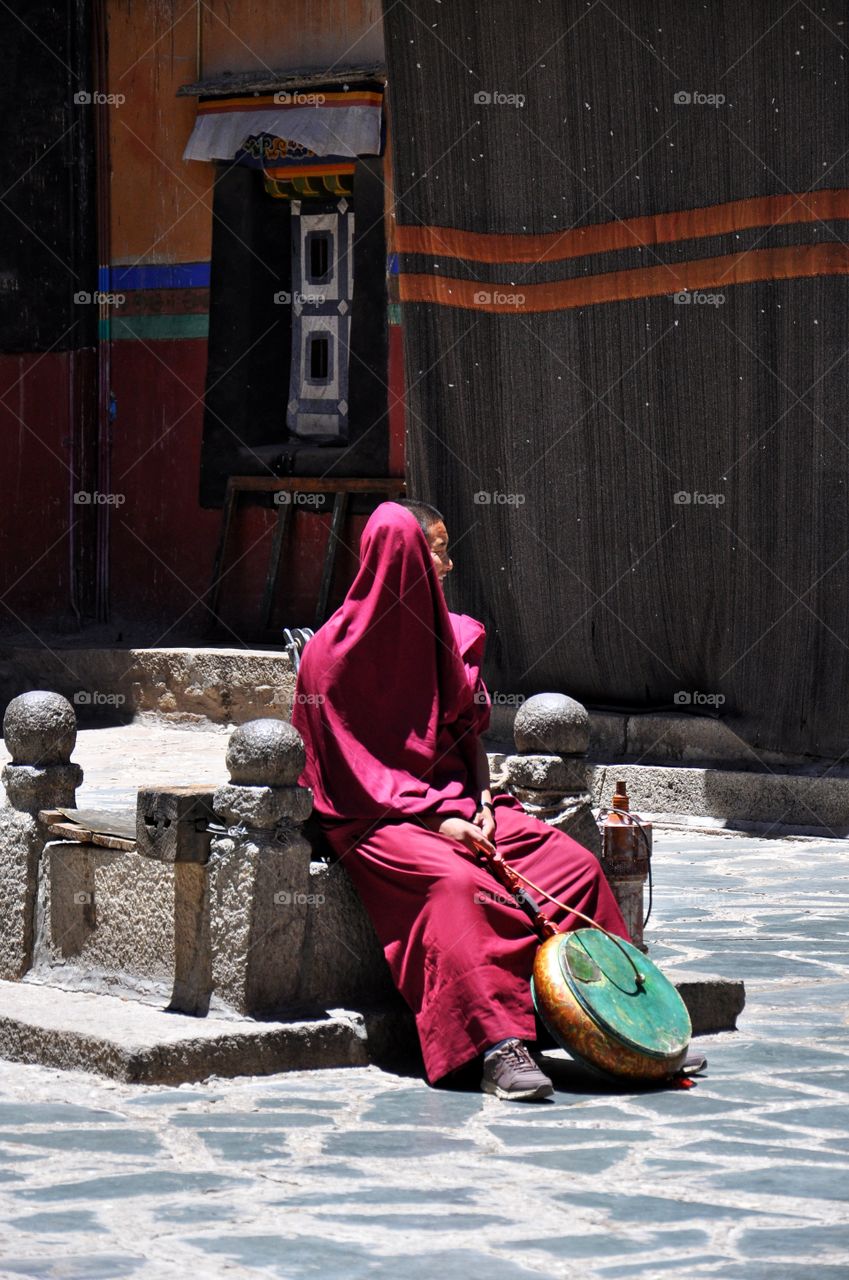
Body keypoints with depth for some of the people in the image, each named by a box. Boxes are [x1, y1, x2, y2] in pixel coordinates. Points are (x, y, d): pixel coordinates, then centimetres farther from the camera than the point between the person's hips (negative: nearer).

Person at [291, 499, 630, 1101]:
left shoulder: (450, 634, 14)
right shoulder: (334, 650, -6)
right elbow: (349, 765, -9)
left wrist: (482, 801, -3)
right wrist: (434, 817, -18)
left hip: (458, 805, 7)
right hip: (378, 818, -6)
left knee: (576, 863, -15)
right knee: (455, 882, -37)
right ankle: (499, 1045, -44)